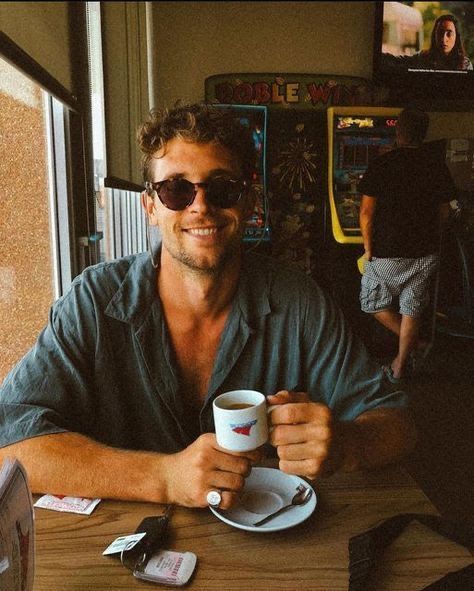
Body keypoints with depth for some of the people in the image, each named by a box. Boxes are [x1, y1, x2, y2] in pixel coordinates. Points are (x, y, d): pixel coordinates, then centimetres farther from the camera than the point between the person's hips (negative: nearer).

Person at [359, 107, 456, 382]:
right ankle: (400, 367, 21)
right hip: (426, 252, 4)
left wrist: (368, 247, 0)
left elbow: (366, 211, -11)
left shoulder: (381, 165, -10)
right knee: (412, 308, 13)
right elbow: (444, 212, 7)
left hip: (387, 253, -4)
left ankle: (414, 344, 16)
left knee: (374, 303, 18)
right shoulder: (438, 166, 0)